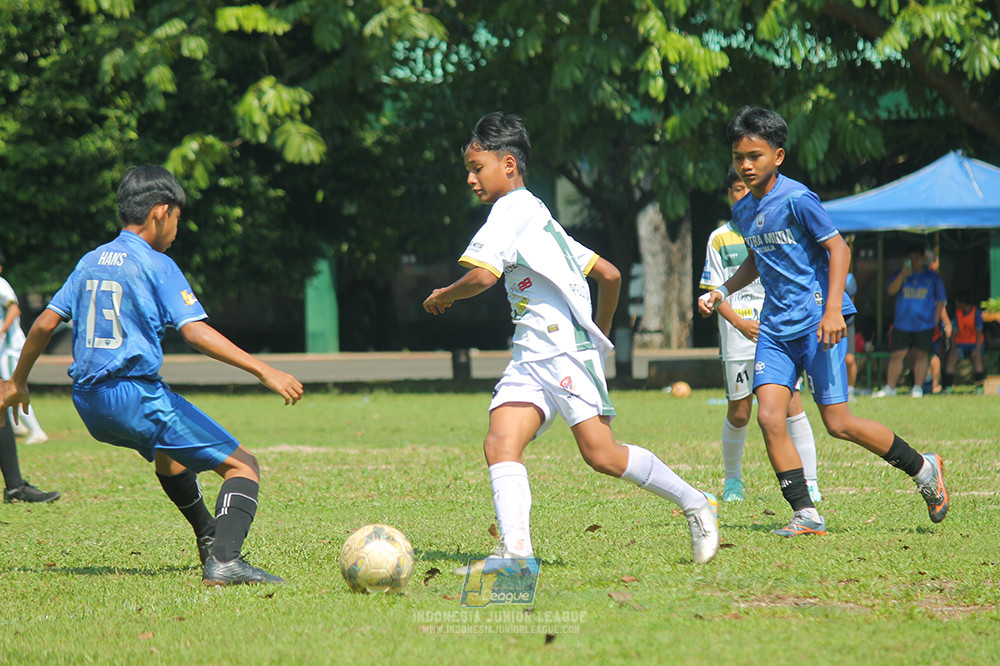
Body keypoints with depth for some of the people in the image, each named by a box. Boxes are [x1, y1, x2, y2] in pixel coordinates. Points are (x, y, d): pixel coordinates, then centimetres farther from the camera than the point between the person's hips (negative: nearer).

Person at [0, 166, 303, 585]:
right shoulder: (157, 266, -8)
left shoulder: (91, 261, 13)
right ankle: (224, 560, -29)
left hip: (89, 403, 8)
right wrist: (263, 370, -21)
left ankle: (209, 538, 47)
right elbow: (195, 331, -19)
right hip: (136, 396, -8)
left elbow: (45, 323, 15)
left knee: (168, 447, 39)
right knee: (243, 467, -8)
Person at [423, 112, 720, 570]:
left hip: (563, 346, -10)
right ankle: (515, 550, -26)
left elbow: (483, 274, -18)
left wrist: (443, 295, 2)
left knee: (602, 455, -12)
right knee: (500, 443, -11)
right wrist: (599, 334, 38)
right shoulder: (539, 218, 26)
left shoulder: (513, 208, -3)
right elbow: (610, 274, 27)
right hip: (530, 356, 10)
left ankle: (694, 503, 5)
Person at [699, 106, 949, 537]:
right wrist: (721, 292, 17)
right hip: (775, 326, 7)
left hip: (816, 320, -7)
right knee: (769, 417, -10)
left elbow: (838, 248, -13)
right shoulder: (743, 211, 11)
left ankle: (923, 469, 15)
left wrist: (833, 310, -22)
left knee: (838, 423, -6)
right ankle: (806, 515, -5)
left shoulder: (797, 199, -13)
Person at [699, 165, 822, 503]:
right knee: (738, 414, 3)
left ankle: (809, 483, -9)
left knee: (792, 404, -11)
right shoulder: (720, 239, 7)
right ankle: (733, 480, 25)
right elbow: (715, 292, 5)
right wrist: (741, 324, -10)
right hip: (738, 339, 0)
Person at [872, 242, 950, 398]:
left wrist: (936, 320, 1)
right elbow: (891, 290, -5)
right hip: (902, 324, 1)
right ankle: (889, 387, 8)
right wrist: (902, 276, -19)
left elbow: (940, 301, 10)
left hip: (924, 324, -1)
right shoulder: (901, 275, 9)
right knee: (896, 355, 1)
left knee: (921, 354, -1)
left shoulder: (933, 277, 7)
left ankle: (917, 388, 6)